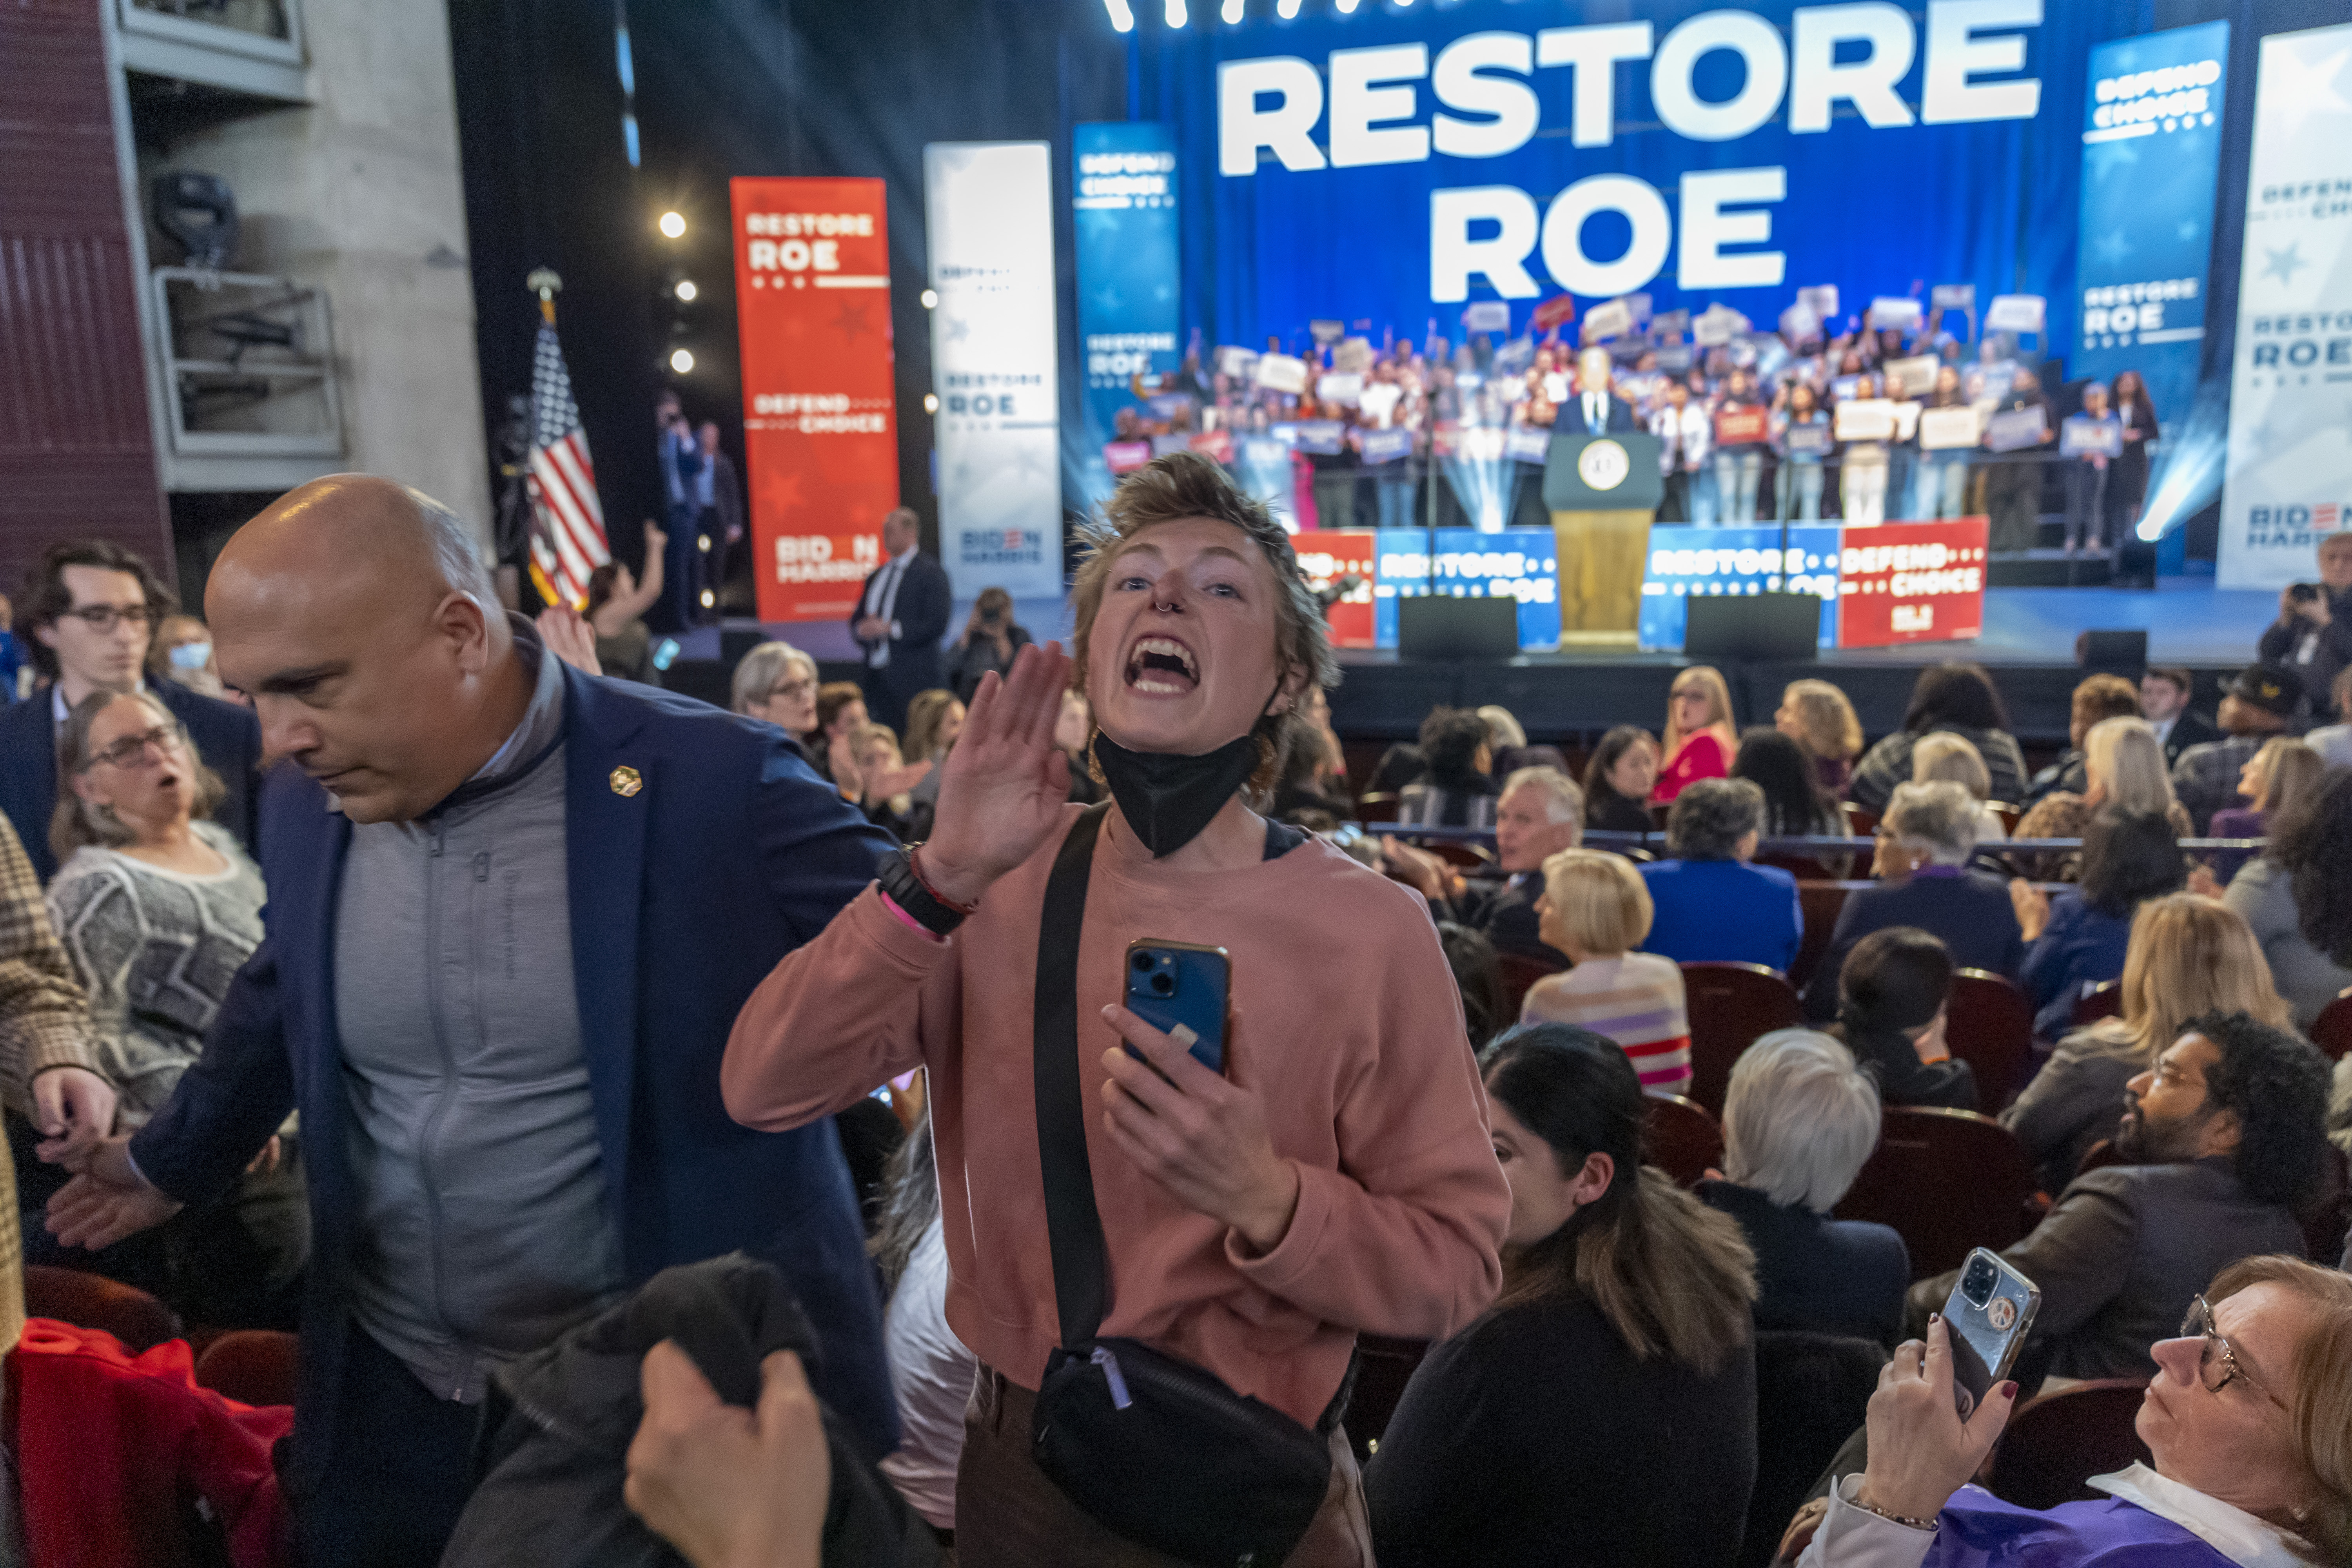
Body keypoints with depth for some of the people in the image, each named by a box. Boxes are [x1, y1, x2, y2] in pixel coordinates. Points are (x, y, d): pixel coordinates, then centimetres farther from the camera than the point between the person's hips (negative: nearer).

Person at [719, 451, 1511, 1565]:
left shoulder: (1368, 931, -16)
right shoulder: (1006, 883, -7)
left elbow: (1456, 1270, -12)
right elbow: (764, 1090, -14)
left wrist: (1266, 1199, -31)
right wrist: (941, 877, -26)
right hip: (1012, 1468, 3)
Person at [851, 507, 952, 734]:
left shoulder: (930, 572, -3)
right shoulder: (877, 576, 20)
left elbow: (937, 624, -12)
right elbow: (857, 619, 22)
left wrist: (890, 628, -16)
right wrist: (863, 628, -2)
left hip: (913, 680, -6)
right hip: (877, 679, 7)